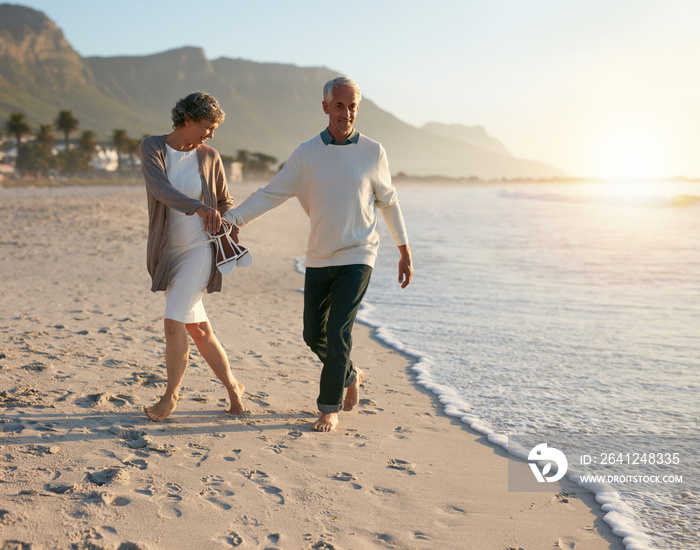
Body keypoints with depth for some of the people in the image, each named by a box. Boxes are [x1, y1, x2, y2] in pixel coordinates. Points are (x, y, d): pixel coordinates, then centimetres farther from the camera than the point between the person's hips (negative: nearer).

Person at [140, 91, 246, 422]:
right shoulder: (152, 147, -6)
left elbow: (225, 202, 13)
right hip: (167, 252, 2)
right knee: (198, 328, 9)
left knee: (174, 323, -13)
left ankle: (171, 394, 4)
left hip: (199, 249, -2)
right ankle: (232, 386, 26)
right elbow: (159, 188, -25)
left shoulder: (209, 157, -2)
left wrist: (232, 236, -4)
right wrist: (198, 207, -40)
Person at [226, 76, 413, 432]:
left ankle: (329, 409, 5)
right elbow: (270, 194, -1)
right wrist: (229, 219, -13)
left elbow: (388, 202, 8)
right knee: (314, 334, 9)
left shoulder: (372, 152, -2)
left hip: (356, 257, -3)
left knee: (338, 332, -11)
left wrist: (405, 252, 11)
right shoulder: (306, 154, 0)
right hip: (319, 258, 3)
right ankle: (350, 375, 37)